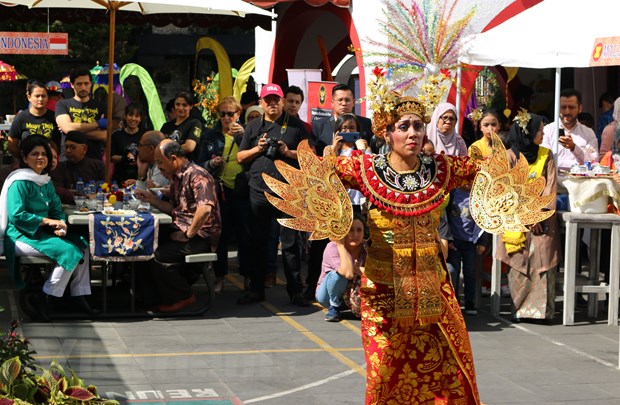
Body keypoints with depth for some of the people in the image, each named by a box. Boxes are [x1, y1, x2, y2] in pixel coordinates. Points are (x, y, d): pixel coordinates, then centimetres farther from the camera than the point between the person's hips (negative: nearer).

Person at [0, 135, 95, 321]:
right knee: (69, 251, -24)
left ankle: (80, 297, -2)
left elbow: (57, 210, 14)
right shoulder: (20, 182, -12)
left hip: (42, 233, 9)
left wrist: (61, 225, -9)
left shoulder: (46, 182, 15)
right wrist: (47, 221, -20)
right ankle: (41, 300, -16)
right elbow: (16, 215, -21)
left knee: (81, 246, -7)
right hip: (21, 236, -9)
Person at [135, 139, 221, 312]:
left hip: (201, 235, -10)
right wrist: (151, 199, 9)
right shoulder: (176, 177, 17)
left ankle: (183, 297, -3)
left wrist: (188, 234, -23)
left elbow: (205, 208, -30)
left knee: (159, 255, -22)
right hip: (182, 230, 10)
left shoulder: (197, 175, -16)